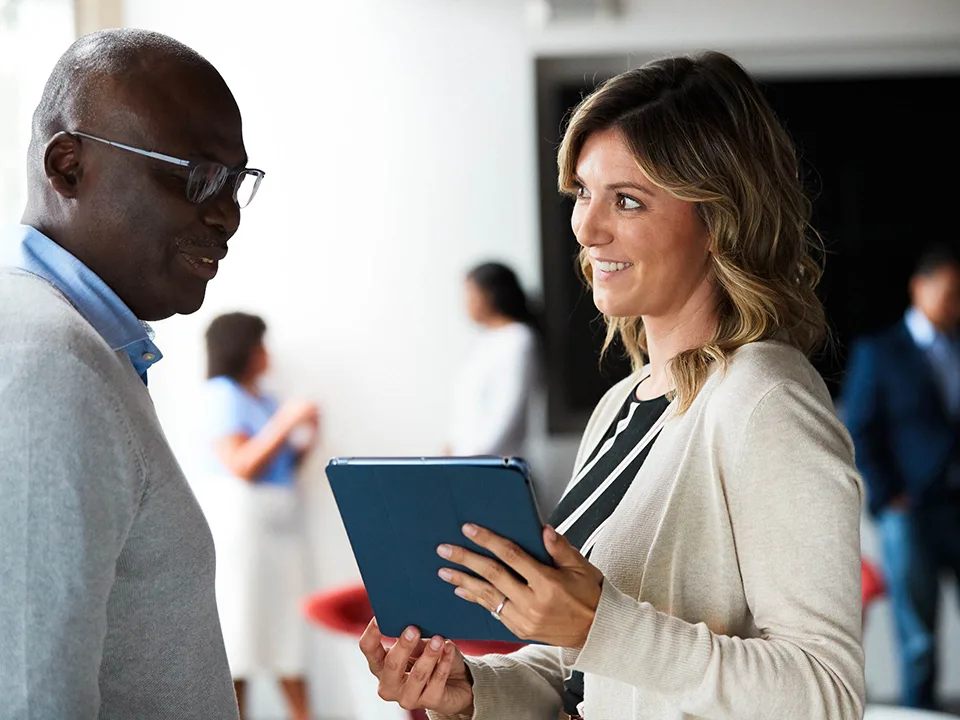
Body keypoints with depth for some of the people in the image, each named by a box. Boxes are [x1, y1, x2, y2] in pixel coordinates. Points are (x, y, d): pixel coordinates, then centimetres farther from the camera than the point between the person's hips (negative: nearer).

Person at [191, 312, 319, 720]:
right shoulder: (220, 395, -8)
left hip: (277, 524, 8)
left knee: (287, 619, 6)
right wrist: (286, 422, -16)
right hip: (235, 519, -8)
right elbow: (242, 466, -17)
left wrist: (306, 440, 3)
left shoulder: (264, 399, 16)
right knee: (239, 625, -4)